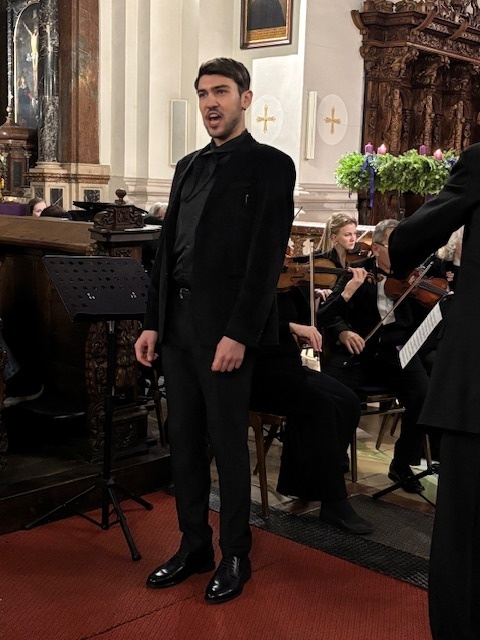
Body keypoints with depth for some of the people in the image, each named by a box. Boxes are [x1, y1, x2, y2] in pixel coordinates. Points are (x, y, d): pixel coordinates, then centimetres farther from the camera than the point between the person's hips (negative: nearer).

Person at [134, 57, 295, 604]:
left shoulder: (269, 165, -3)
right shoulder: (188, 167, 17)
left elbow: (267, 257, -11)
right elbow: (167, 248, 16)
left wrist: (239, 334, -17)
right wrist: (152, 323, 10)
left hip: (225, 326, -6)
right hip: (177, 322, 7)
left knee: (228, 445, 3)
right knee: (184, 442, 12)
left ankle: (235, 556, 18)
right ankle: (193, 547, 26)